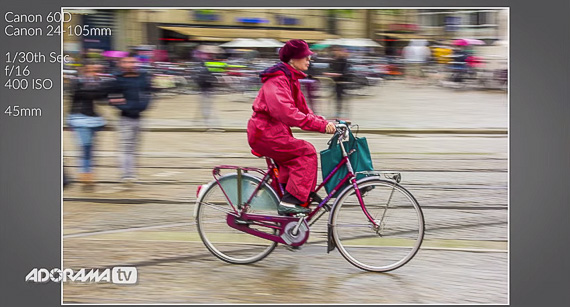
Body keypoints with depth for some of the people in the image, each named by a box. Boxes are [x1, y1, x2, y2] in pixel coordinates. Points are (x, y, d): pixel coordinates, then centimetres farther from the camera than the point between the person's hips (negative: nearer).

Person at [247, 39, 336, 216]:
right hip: (264, 133, -10)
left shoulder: (291, 79, 16)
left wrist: (325, 124, 2)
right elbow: (286, 112, -31)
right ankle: (290, 201, -17)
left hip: (275, 131, 10)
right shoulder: (277, 79, -18)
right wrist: (320, 125, -34)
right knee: (306, 152, -15)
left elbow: (302, 109, 18)